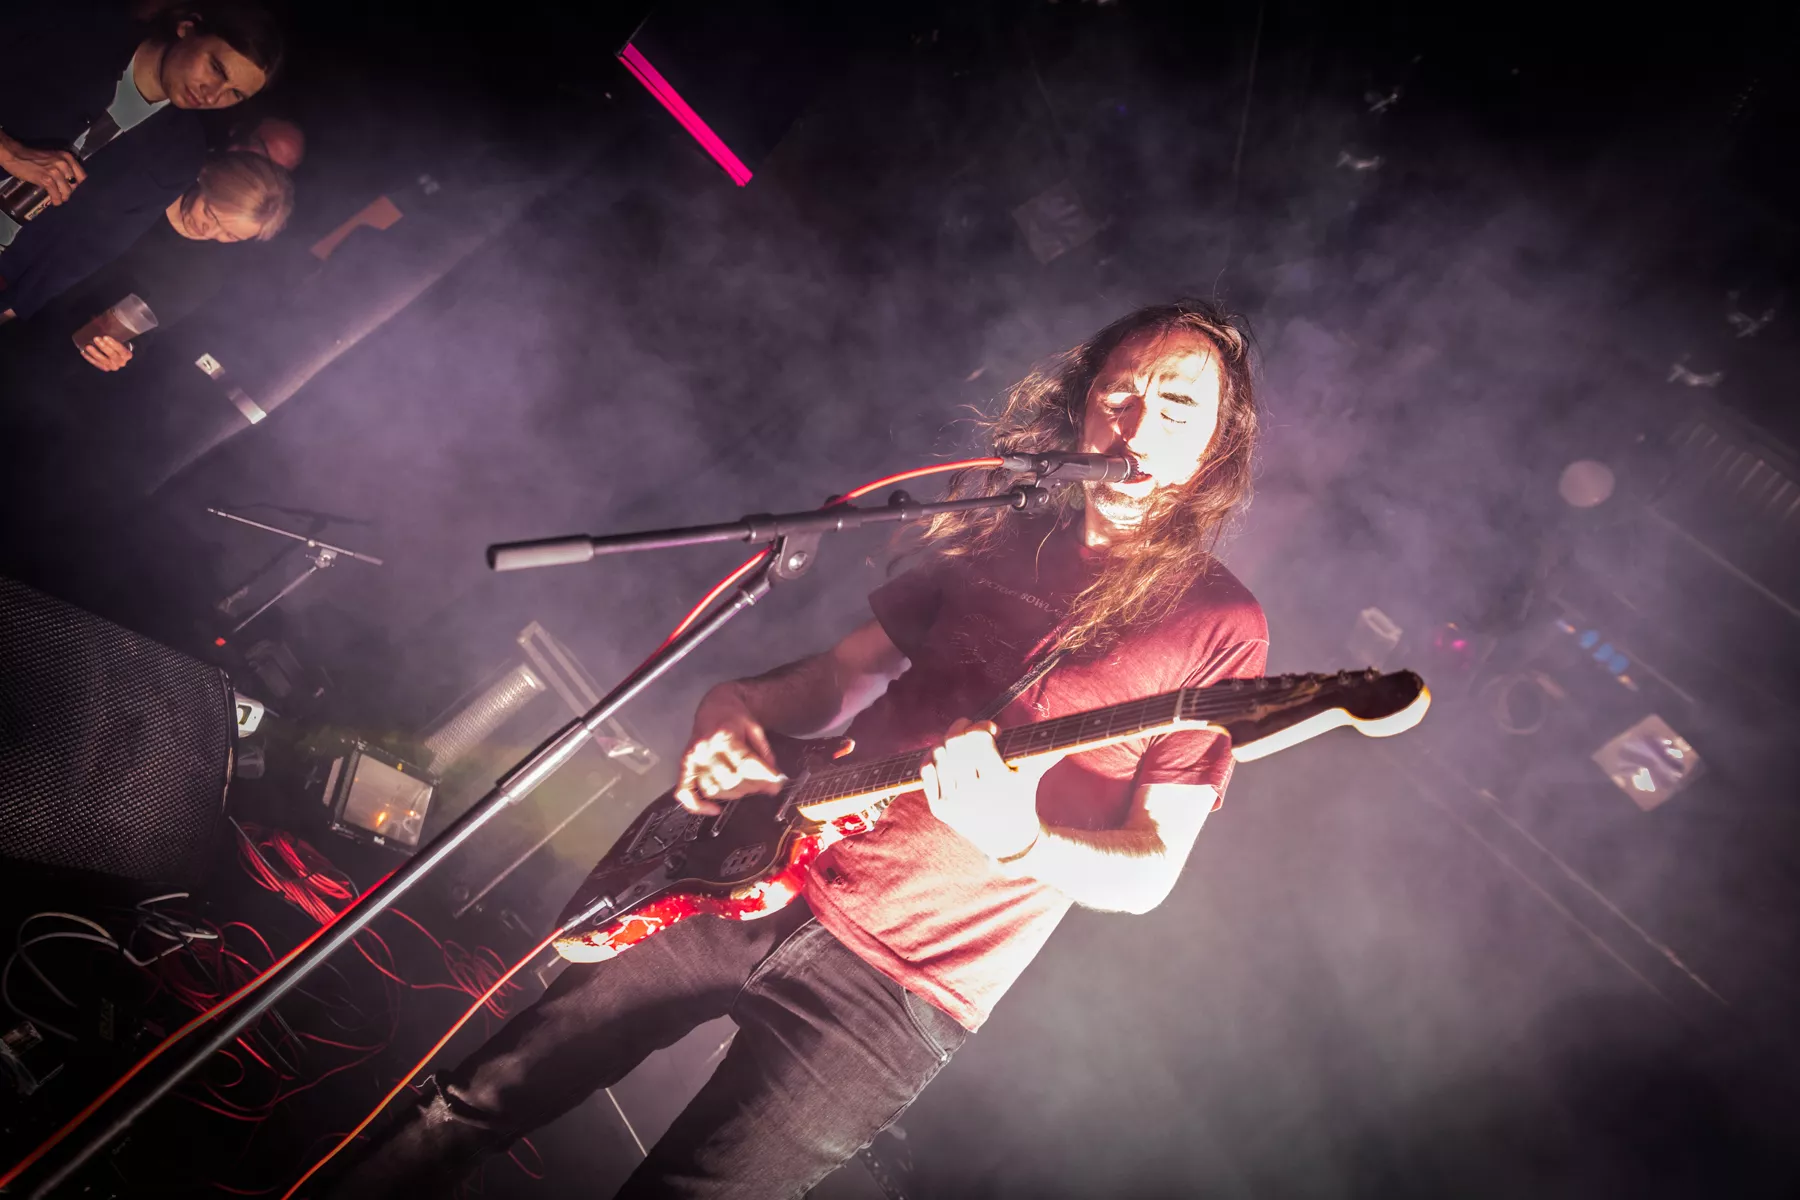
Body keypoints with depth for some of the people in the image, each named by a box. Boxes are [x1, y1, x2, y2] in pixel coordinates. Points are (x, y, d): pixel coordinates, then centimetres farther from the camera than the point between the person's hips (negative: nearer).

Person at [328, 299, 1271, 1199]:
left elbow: (1150, 870, -9)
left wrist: (1018, 842, -29)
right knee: (472, 1105, 8)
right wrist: (740, 707, -6)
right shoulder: (1000, 538, 7)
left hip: (901, 988, -4)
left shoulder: (1214, 624, -7)